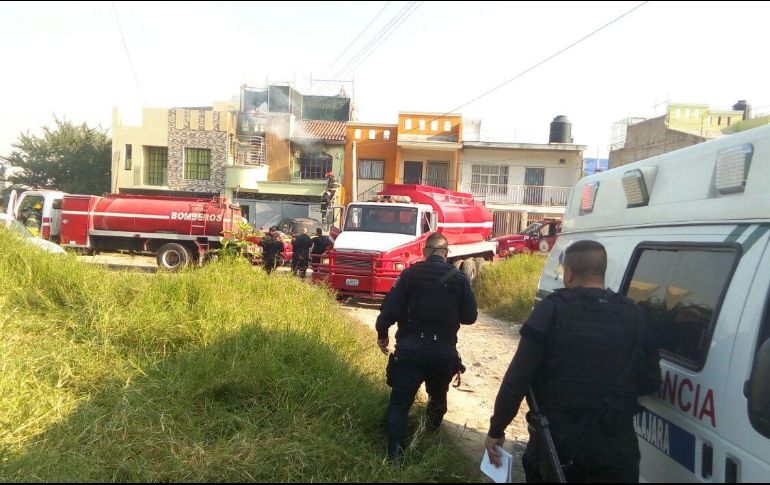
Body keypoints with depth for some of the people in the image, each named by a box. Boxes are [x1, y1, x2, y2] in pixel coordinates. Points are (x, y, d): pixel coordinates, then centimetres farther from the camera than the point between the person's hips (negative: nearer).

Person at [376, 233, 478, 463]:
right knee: (438, 395, 26)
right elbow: (470, 316, 2)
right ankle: (433, 431, 45)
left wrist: (382, 334, 9)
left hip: (411, 347, -2)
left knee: (400, 401, 2)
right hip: (444, 350, 2)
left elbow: (391, 308, -8)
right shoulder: (459, 278, 1)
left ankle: (395, 452, -8)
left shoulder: (410, 273, -2)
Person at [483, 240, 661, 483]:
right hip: (616, 451, 2)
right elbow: (650, 383, 4)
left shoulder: (551, 310, -11)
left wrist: (496, 430, -3)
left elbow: (517, 379, -13)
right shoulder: (635, 316, -1)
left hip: (556, 444, -2)